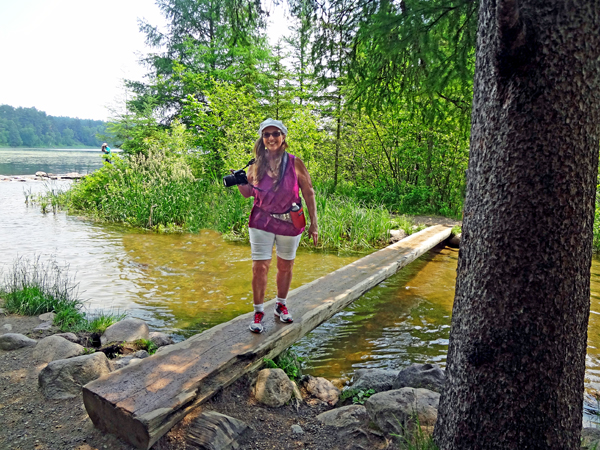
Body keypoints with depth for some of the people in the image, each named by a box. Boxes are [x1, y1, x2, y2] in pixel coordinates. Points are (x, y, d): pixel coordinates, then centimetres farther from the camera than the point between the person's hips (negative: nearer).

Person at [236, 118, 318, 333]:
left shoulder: (295, 163, -7)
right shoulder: (256, 165, -1)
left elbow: (308, 193, -3)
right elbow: (248, 192, 9)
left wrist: (313, 223, -4)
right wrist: (239, 182, -13)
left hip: (290, 223, 0)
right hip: (262, 222, 0)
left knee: (285, 266, 13)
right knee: (260, 267, -3)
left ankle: (281, 305, 34)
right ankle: (258, 311, 13)